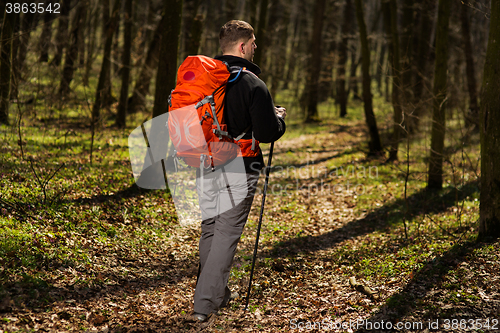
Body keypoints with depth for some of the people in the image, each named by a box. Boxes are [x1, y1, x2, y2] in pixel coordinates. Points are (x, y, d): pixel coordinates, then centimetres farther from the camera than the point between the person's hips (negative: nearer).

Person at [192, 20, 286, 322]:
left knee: (210, 229, 18)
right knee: (227, 234, 0)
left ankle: (217, 293, 28)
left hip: (204, 167, 6)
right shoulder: (252, 84, -14)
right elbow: (267, 133, -16)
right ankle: (206, 303, -2)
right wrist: (279, 118, 4)